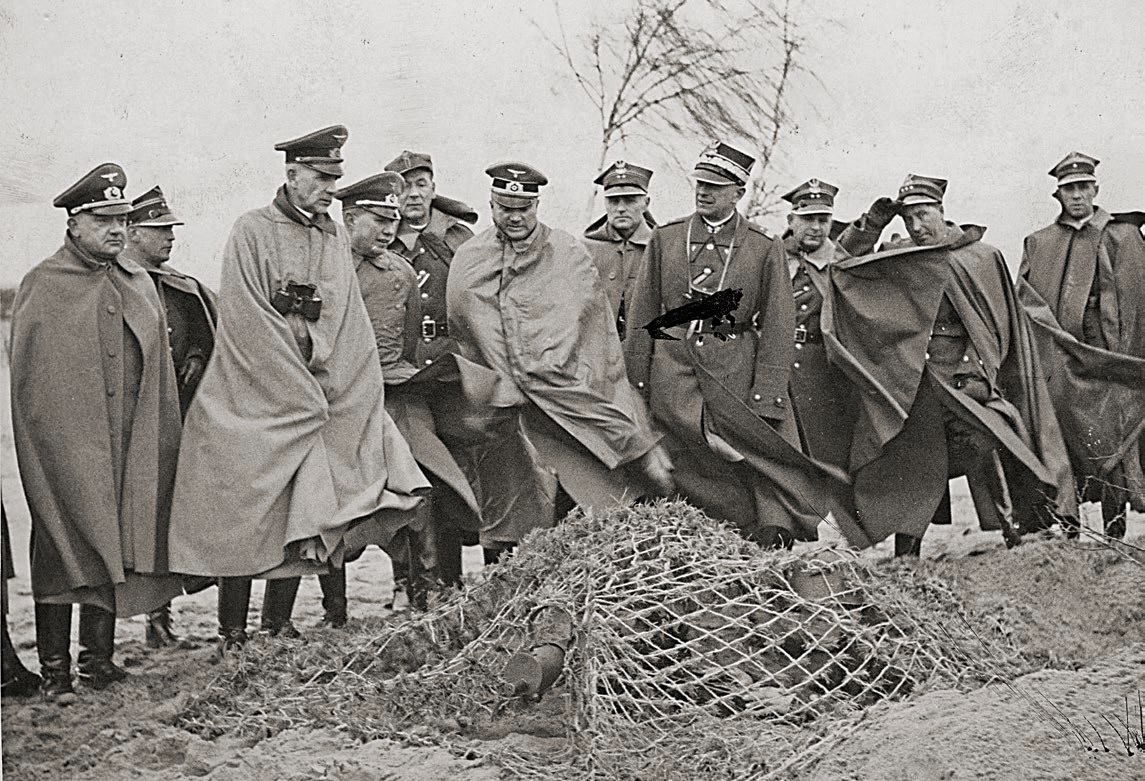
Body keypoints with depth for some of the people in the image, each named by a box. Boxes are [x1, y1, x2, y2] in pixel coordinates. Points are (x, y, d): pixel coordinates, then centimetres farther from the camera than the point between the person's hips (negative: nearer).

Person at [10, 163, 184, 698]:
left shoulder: (139, 284, 14)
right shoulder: (42, 287, -1)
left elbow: (159, 369, 16)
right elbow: (27, 380, -3)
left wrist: (163, 442, 10)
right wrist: (48, 437, -10)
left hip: (131, 449, 5)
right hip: (64, 446, -5)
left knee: (118, 545, 6)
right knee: (64, 550, -1)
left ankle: (99, 656, 16)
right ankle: (54, 667, 6)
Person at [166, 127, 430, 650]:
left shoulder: (335, 237, 13)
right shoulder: (252, 233, -4)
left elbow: (350, 325, 11)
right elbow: (250, 324, -11)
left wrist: (337, 391, -2)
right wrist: (304, 394, -12)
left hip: (319, 400, 5)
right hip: (254, 398, -5)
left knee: (301, 517, 4)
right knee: (245, 513, -3)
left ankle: (279, 623, 13)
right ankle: (232, 632, 5)